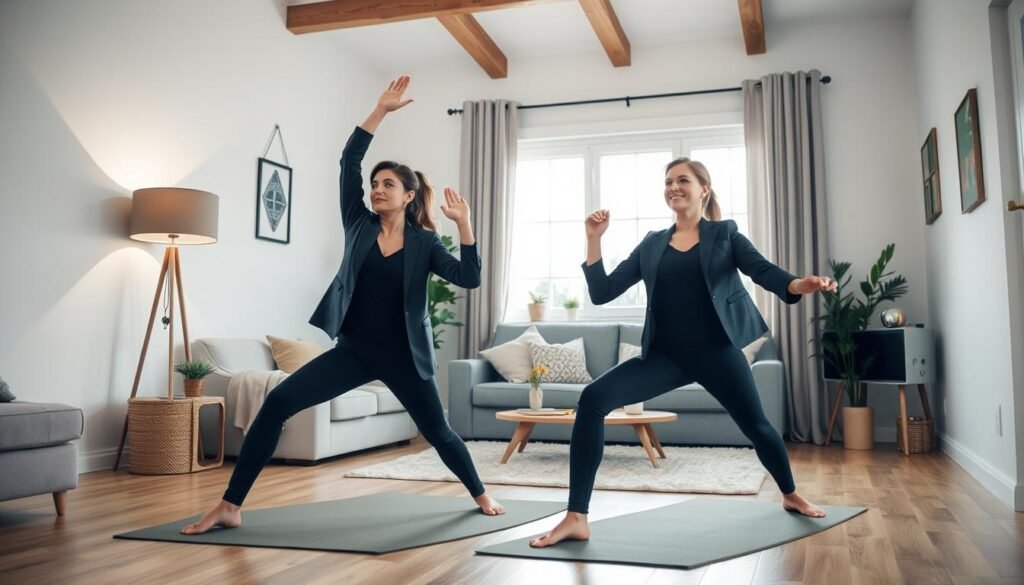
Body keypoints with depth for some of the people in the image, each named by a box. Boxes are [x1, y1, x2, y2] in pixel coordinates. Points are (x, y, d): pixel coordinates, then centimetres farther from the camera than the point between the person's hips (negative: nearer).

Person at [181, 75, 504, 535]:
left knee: (438, 432, 12)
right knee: (278, 402, -15)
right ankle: (229, 507, -8)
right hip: (354, 350, 2)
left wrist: (463, 224, -22)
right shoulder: (360, 224, 3)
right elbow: (348, 161, -4)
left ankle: (481, 495, 40)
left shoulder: (424, 243, -3)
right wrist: (381, 110, -7)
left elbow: (469, 278, -14)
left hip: (403, 355, -2)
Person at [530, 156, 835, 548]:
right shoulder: (651, 244, 10)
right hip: (666, 355, 2)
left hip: (717, 350, -1)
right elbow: (601, 293, 6)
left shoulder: (725, 233, 6)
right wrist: (594, 238, -2)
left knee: (756, 426, 8)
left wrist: (800, 285, -31)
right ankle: (576, 519, -17)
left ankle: (791, 495, 44)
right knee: (593, 399, -19)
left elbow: (764, 271, -9)